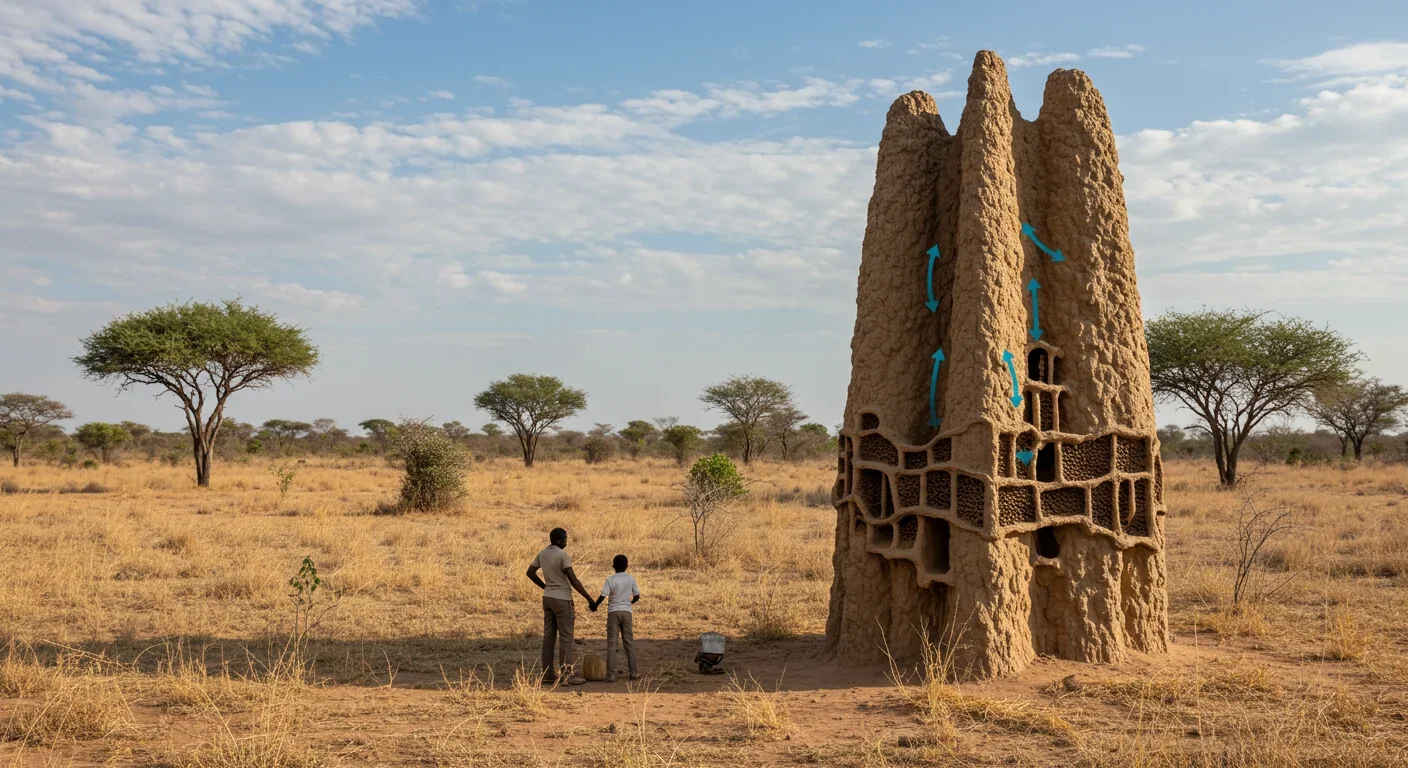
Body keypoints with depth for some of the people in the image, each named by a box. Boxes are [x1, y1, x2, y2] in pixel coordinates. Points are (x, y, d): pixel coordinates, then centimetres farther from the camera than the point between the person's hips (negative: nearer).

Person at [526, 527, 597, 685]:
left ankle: (547, 674, 10)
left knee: (548, 637, 8)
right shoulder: (563, 555, -17)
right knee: (565, 637, -4)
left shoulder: (542, 554, 6)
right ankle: (567, 674, -4)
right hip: (562, 599, -7)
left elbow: (530, 572, 15)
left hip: (547, 598, 7)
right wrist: (589, 599, -15)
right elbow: (573, 580, -20)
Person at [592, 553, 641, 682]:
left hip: (613, 612, -2)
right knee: (629, 643, 10)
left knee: (611, 644, 0)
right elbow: (637, 596, 4)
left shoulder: (610, 579, -8)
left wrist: (594, 605, 2)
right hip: (626, 612, 2)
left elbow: (603, 596, -15)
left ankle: (611, 675, -4)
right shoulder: (631, 579, 1)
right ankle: (634, 673, 10)